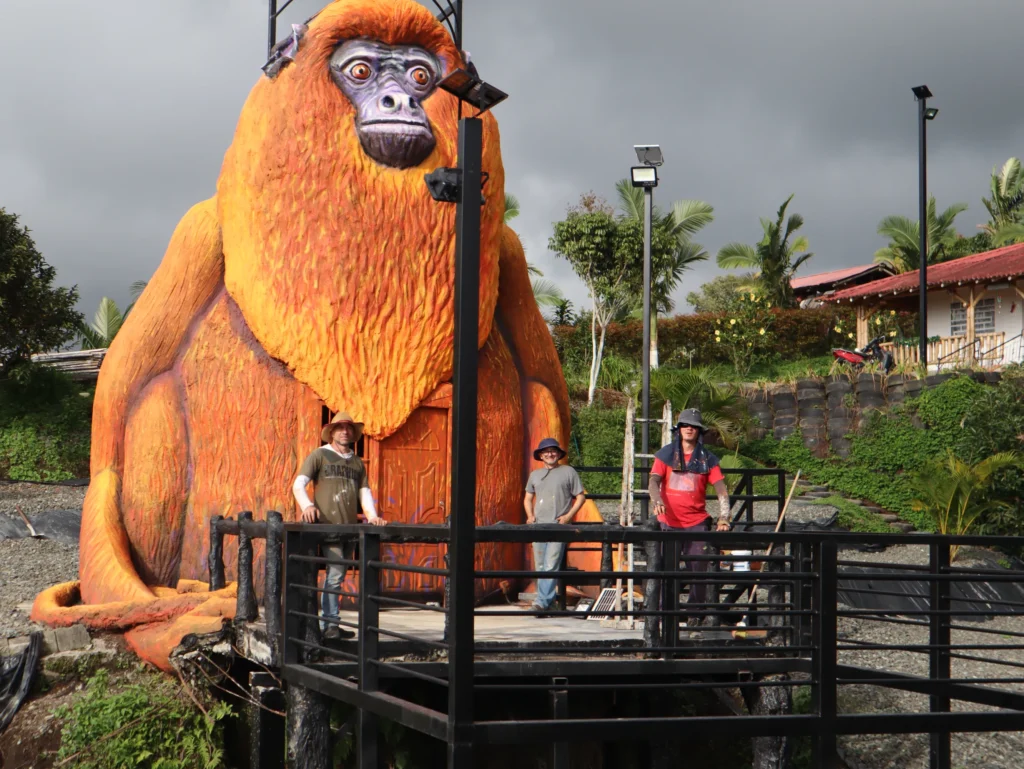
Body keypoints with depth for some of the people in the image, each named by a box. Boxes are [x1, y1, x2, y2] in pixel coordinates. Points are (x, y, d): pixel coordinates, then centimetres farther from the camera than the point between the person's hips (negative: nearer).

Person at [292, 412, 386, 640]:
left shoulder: (357, 463, 20)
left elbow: (364, 492, 17)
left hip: (351, 527, 6)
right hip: (328, 524, -6)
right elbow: (298, 485, -2)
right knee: (335, 573, -14)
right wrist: (307, 506, -20)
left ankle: (327, 626, 14)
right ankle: (330, 624, -11)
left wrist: (371, 515, 0)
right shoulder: (319, 455, 5)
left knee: (338, 575, 8)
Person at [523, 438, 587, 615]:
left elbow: (581, 497, 5)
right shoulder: (535, 475, 18)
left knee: (551, 565, -14)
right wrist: (530, 515, 6)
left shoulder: (568, 472, 5)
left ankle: (542, 601, -19)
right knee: (540, 567, 5)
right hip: (539, 526, 5)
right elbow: (528, 498, 25)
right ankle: (549, 600, 13)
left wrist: (569, 515, -8)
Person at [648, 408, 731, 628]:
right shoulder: (666, 454, 7)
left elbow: (721, 489, -1)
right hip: (669, 521, 0)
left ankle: (695, 614, 10)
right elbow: (654, 482, -3)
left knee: (699, 569, -2)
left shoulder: (707, 459, 6)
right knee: (666, 568, 0)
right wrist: (658, 502, -24)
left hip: (697, 521, 0)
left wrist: (723, 517, -16)